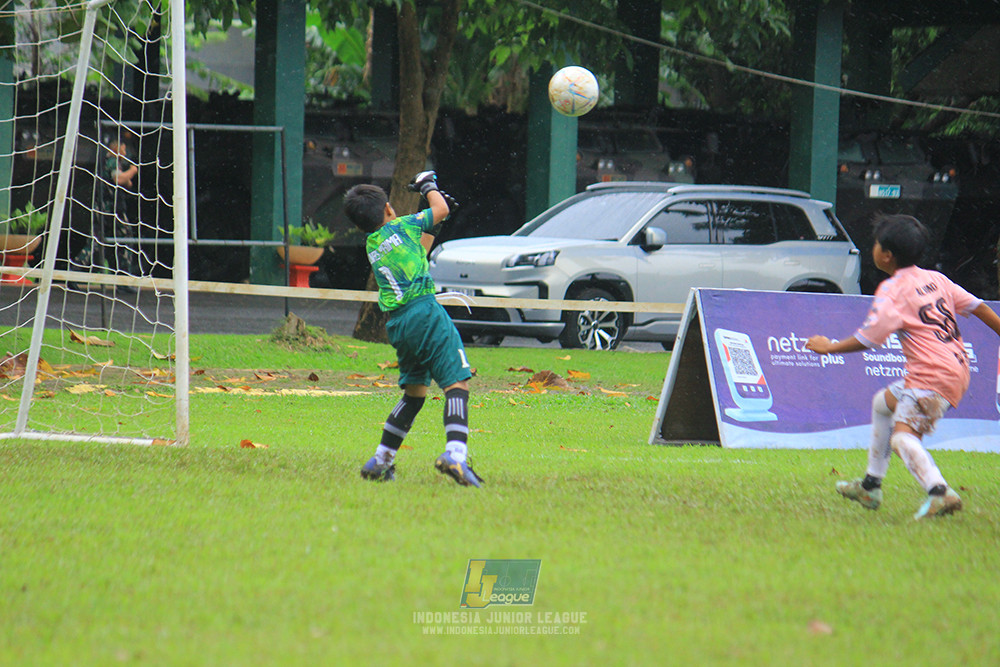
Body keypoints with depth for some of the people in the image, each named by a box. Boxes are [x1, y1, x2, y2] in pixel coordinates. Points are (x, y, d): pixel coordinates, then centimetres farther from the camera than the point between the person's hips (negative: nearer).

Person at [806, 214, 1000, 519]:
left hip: (935, 376, -10)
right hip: (956, 369, 10)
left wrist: (829, 347, 2)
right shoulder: (935, 279, 14)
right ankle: (870, 487, 37)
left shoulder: (893, 291, -10)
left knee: (902, 435, -24)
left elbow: (867, 339, -13)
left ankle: (939, 493, -48)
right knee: (883, 402, 29)